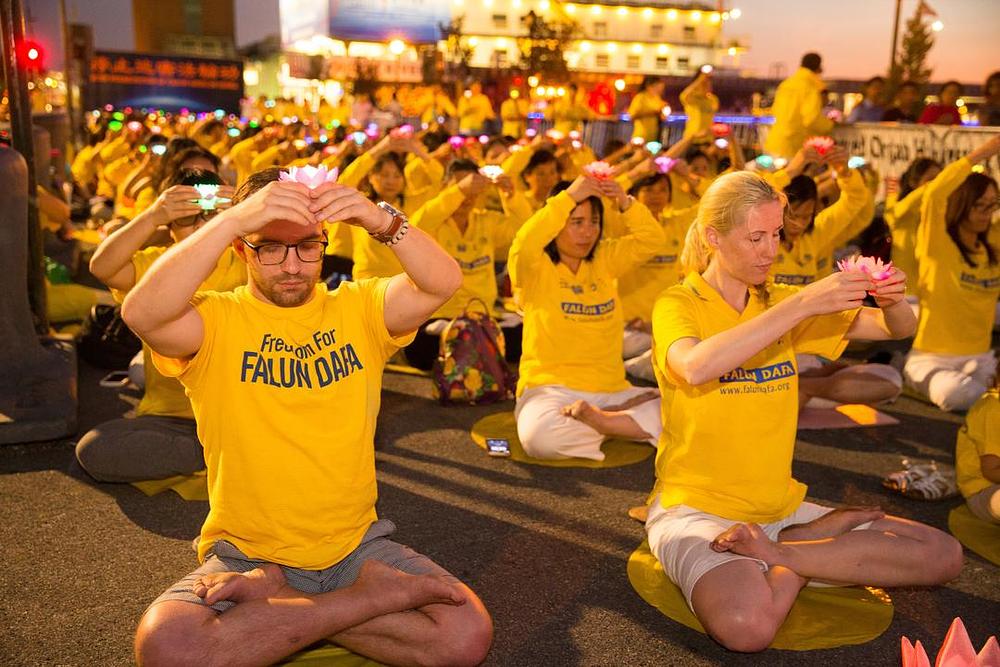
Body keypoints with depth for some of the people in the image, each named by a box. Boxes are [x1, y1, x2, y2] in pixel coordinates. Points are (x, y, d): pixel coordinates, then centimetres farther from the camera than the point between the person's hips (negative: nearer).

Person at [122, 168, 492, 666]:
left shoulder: (358, 309, 2)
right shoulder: (215, 321, -4)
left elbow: (443, 283, -15)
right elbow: (141, 312, -26)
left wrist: (383, 222, -32)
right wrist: (232, 219, -34)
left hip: (355, 545, 1)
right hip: (244, 553, -1)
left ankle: (269, 602, -3)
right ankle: (381, 596, -13)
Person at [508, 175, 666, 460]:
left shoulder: (605, 259, 11)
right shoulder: (535, 268, -3)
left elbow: (651, 239, 4)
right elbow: (524, 245, -25)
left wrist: (625, 202, -12)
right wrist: (569, 196, -24)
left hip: (610, 390, 4)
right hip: (550, 388, -4)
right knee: (539, 434, -37)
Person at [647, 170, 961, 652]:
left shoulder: (782, 303, 9)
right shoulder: (679, 304, -8)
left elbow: (898, 330, 10)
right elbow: (696, 366, -32)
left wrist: (892, 302, -14)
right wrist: (803, 304, -31)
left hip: (779, 507, 6)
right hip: (696, 508, -6)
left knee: (944, 554, -4)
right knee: (746, 623, -36)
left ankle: (777, 552, -5)